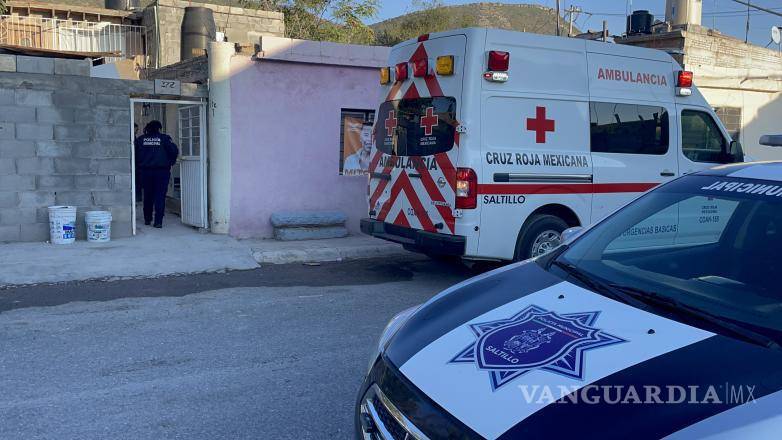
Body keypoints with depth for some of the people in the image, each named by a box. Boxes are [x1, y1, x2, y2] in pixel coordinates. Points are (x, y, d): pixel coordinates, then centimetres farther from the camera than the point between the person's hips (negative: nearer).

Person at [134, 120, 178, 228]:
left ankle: (147, 219, 23)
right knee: (160, 197, 0)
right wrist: (171, 163, 5)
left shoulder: (141, 139, 5)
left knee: (147, 196, 16)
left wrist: (138, 166, 13)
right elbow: (174, 150, -9)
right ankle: (158, 222, -4)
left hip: (146, 171, 3)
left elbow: (135, 154, 4)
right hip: (162, 171, -3)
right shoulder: (164, 138, -3)